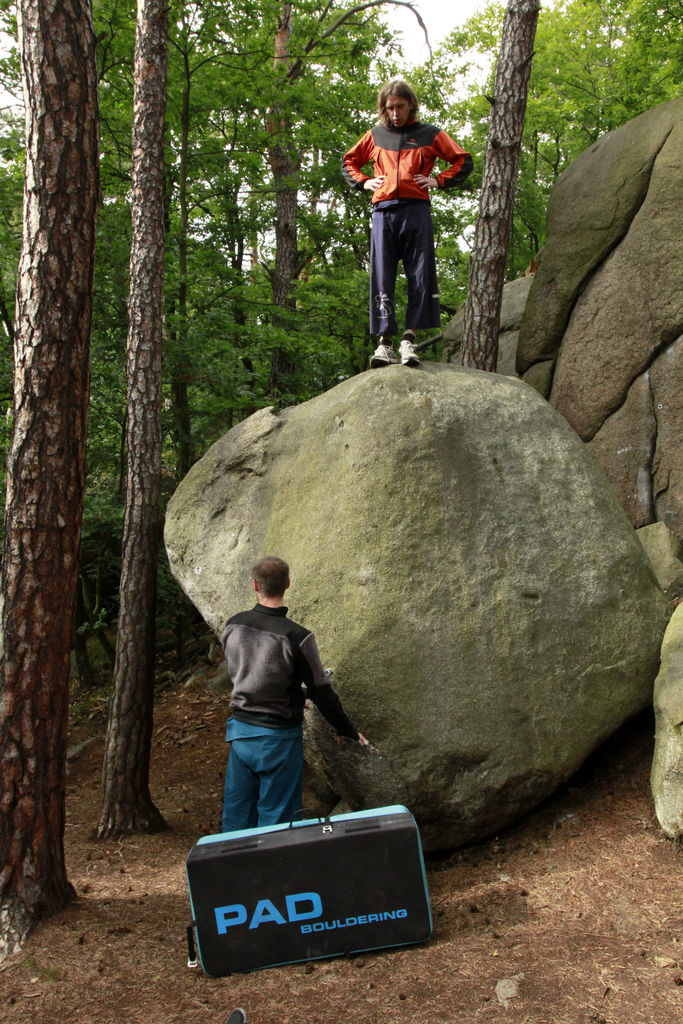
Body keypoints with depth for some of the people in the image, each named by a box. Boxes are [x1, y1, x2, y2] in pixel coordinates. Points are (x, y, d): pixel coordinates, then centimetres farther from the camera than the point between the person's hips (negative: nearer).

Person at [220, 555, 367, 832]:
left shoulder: (232, 626, -4)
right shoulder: (297, 637, -20)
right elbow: (321, 691, -12)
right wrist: (347, 730, 4)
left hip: (240, 730, 5)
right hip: (279, 737, -5)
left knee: (237, 814, 17)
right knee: (276, 820, 9)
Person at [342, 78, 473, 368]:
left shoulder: (430, 135, 15)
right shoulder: (375, 136, 20)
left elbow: (463, 161, 18)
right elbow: (348, 161, 33)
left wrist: (438, 180, 5)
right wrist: (363, 181, 15)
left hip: (416, 211, -1)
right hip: (383, 212, 1)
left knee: (420, 277, -9)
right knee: (381, 278, -7)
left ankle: (409, 339, -8)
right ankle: (385, 342, -7)